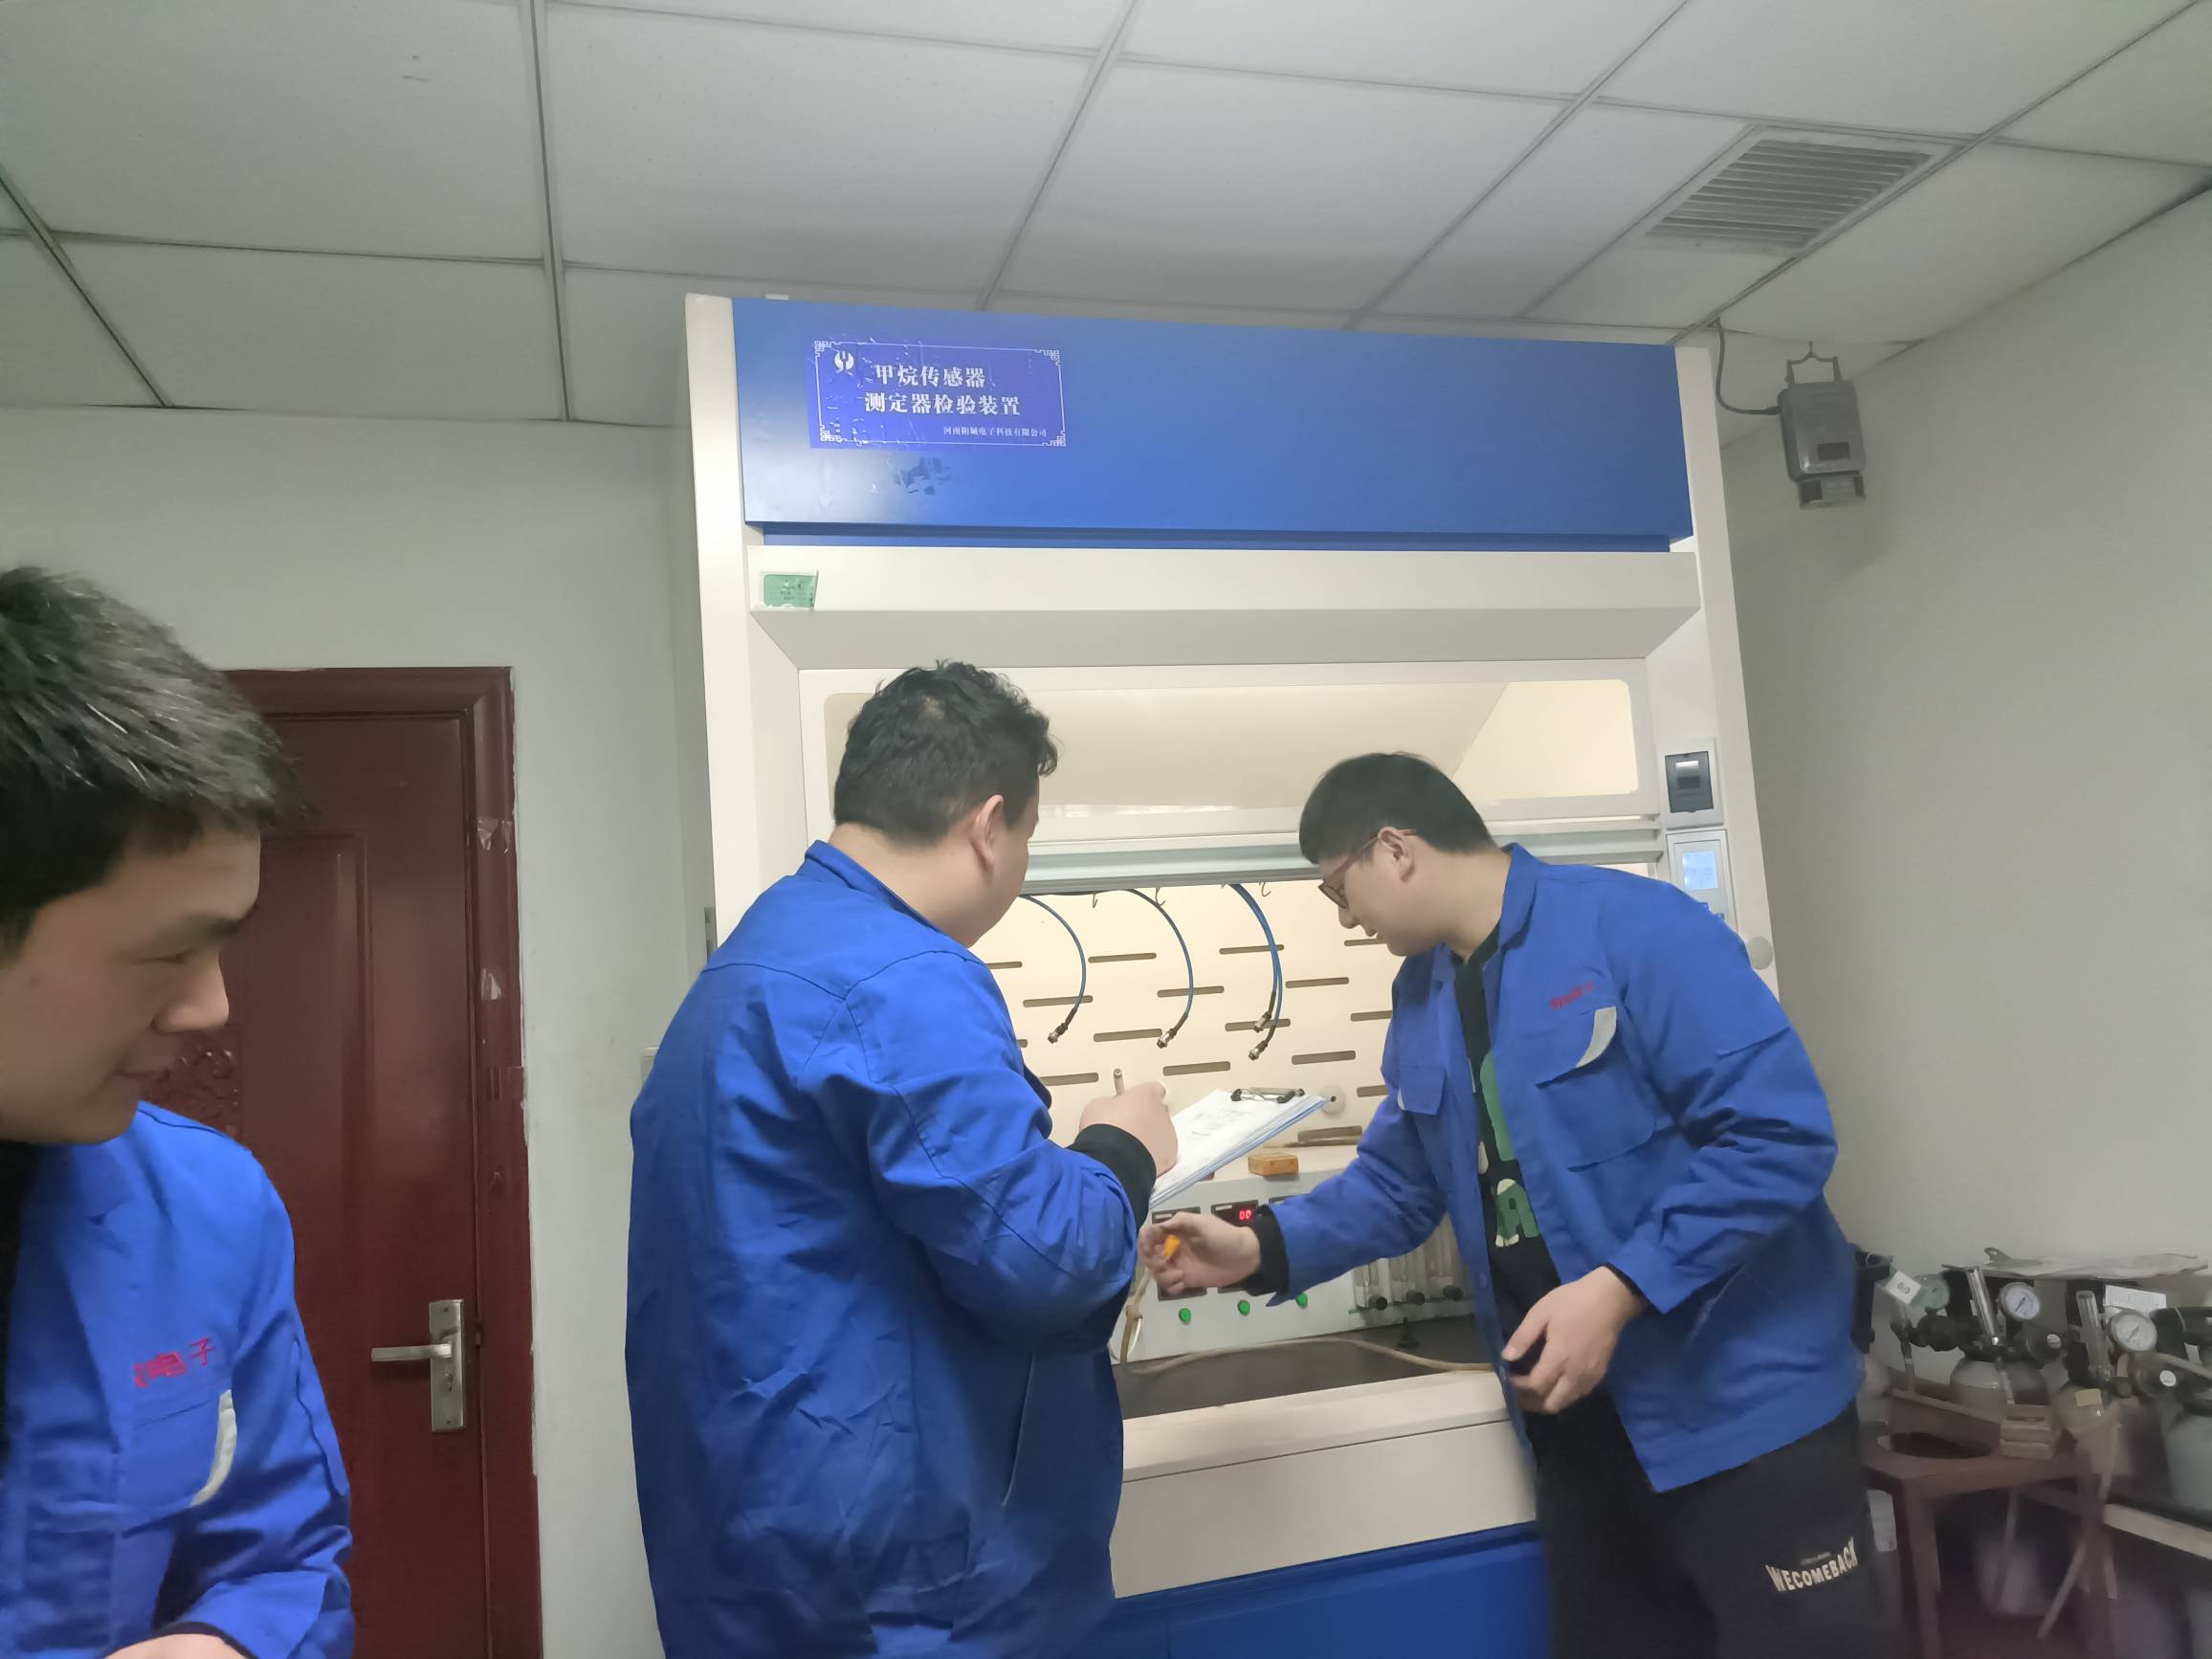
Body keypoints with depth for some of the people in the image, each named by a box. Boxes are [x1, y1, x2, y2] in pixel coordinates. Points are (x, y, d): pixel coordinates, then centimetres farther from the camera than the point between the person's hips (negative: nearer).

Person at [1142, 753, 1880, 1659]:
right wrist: (1263, 1248, 0)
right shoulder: (1422, 997, 7)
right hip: (1580, 1409, 7)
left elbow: (1779, 1133, -22)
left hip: (1739, 1397, -7)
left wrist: (1617, 1290, -26)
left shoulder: (1634, 927, -18)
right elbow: (1396, 1183, 15)